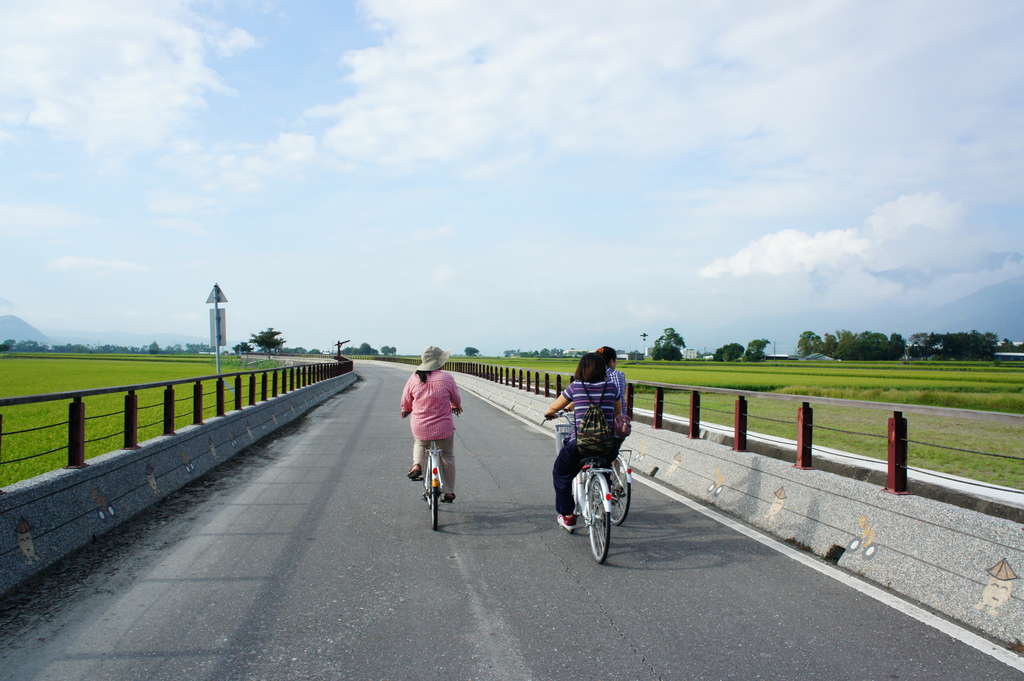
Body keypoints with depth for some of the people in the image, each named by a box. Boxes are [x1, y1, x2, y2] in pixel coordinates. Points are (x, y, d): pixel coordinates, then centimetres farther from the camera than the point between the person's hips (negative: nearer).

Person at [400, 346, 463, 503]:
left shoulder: (414, 378, -6)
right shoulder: (446, 378, -12)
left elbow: (406, 400, 6)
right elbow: (456, 398, 3)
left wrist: (405, 410, 30)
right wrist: (456, 407, 28)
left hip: (420, 428, 2)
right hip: (444, 428, -2)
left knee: (419, 444, 35)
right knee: (447, 457, 19)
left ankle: (417, 465, 11)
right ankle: (449, 492, 24)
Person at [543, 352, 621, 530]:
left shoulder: (575, 387, 0)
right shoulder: (612, 387, 4)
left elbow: (553, 408, 13)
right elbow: (618, 412, 21)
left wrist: (548, 413, 36)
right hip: (608, 446, 3)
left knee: (561, 474, 24)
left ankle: (567, 516, 24)